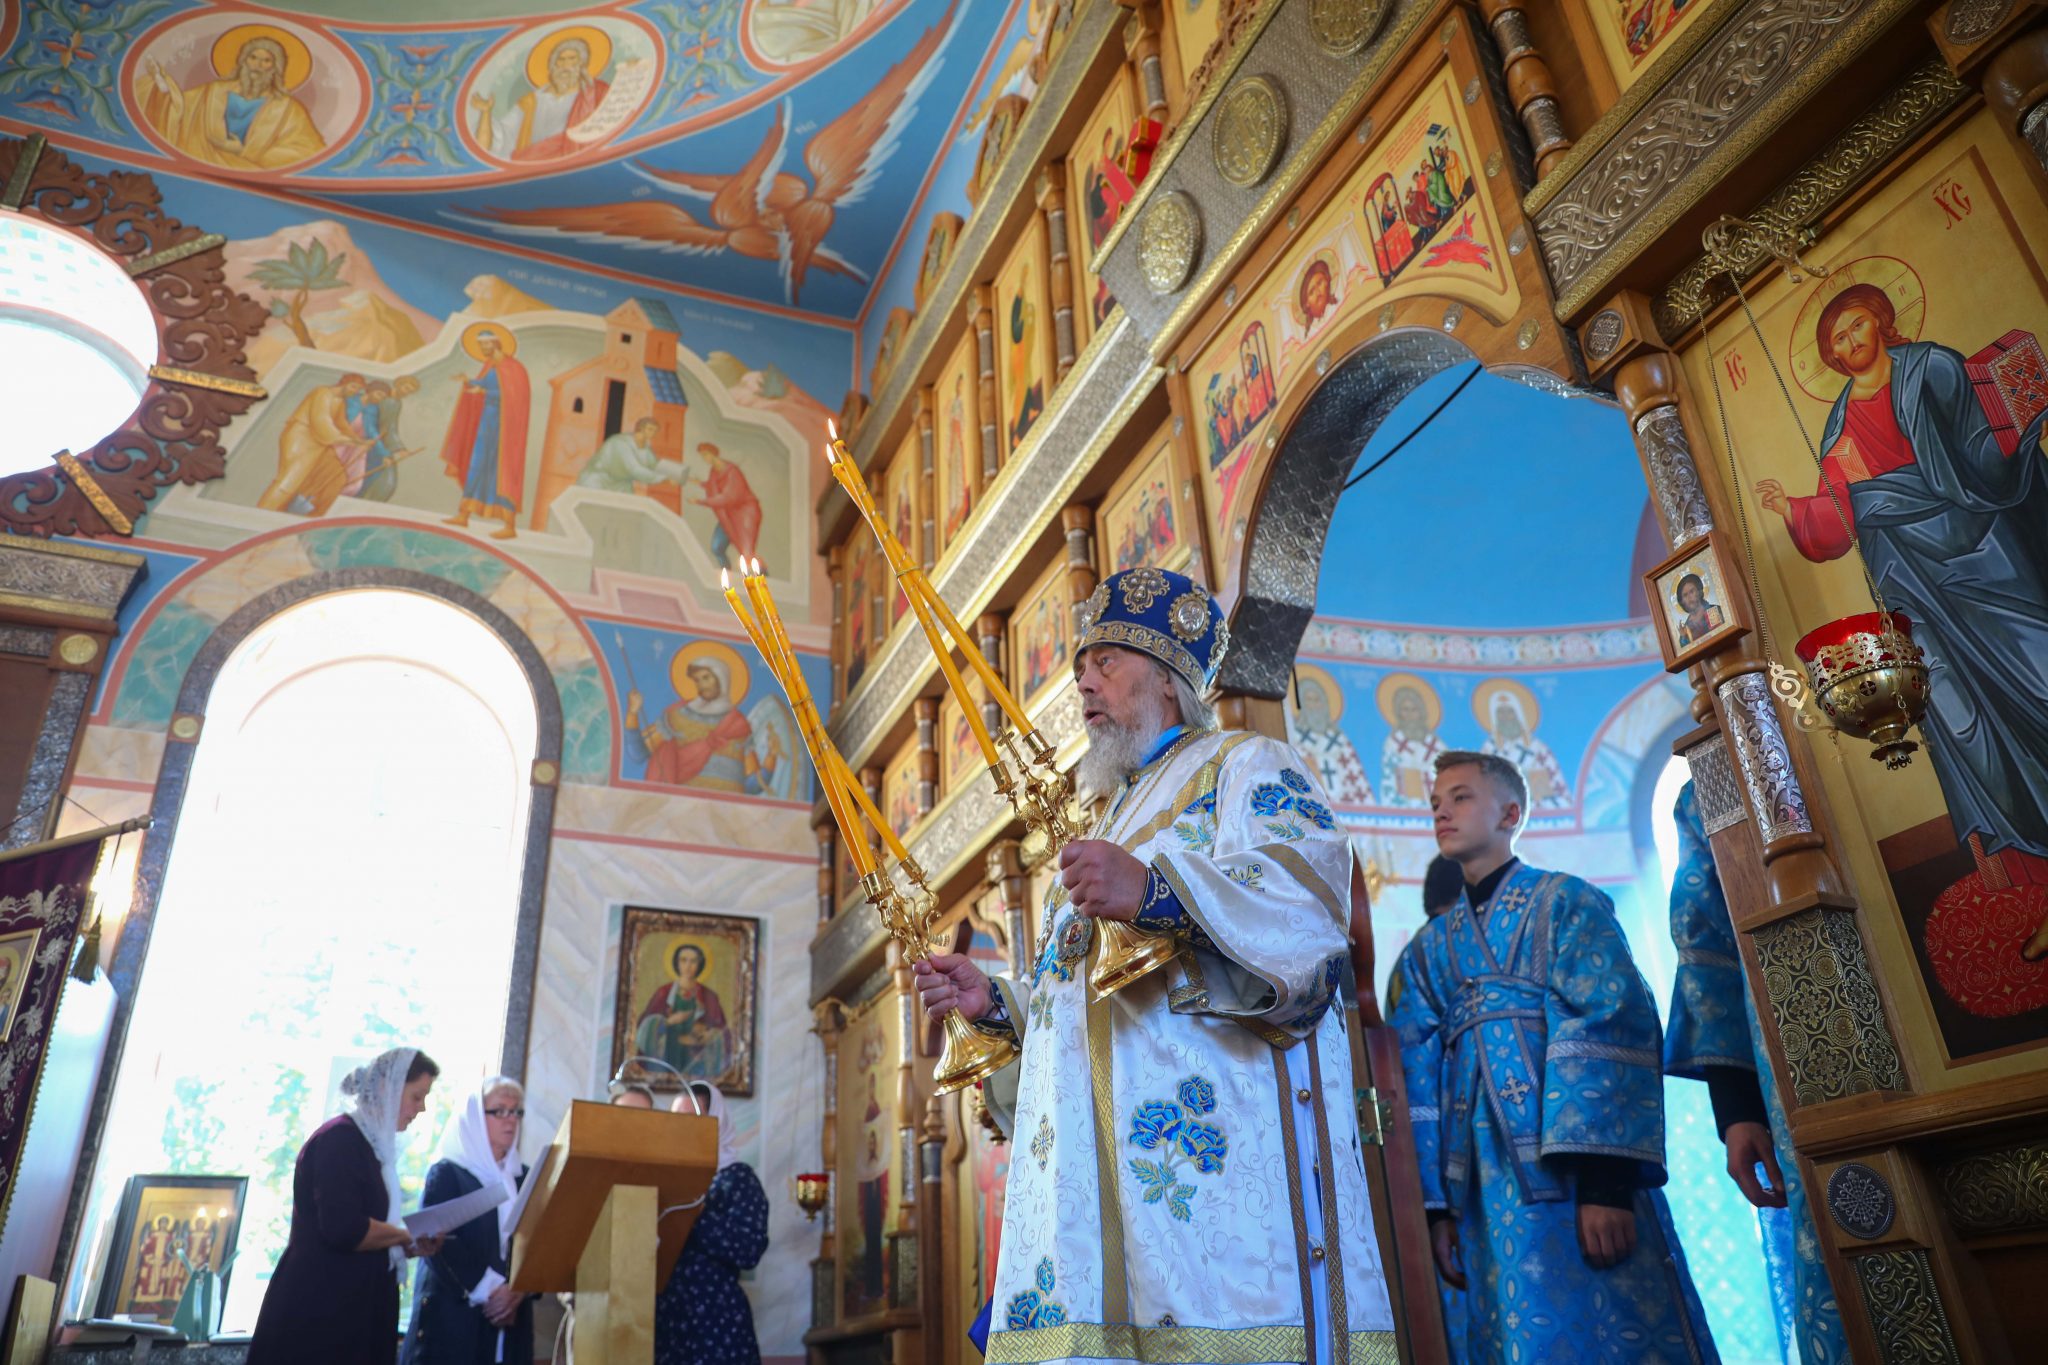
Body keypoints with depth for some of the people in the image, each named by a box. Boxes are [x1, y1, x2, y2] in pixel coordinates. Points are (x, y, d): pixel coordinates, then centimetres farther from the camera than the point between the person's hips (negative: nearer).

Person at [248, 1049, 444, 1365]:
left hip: (352, 1313, 9)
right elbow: (343, 1230, -26)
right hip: (317, 1313, -9)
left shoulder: (370, 1144, 14)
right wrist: (405, 1235, -10)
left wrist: (409, 1246, 7)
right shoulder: (340, 1138, -14)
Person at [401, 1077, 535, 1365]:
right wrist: (486, 1291, -16)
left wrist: (519, 1290, -10)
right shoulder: (445, 1173, 1)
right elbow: (438, 1244, -9)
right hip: (452, 1315, -4)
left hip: (509, 1318, 4)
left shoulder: (524, 1177, 14)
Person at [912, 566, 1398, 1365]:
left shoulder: (1247, 768, 8)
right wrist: (996, 1002, 13)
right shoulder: (1106, 823, 31)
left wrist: (1158, 892, -29)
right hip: (1101, 1166, 7)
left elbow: (1309, 904, -14)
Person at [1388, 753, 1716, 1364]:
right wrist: (1435, 1205, 3)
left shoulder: (1568, 902, 4)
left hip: (1584, 1171, -4)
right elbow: (1417, 1077, 13)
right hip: (1486, 1184, 4)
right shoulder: (1428, 948, 18)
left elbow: (1618, 1028, -8)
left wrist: (1607, 1178, -20)